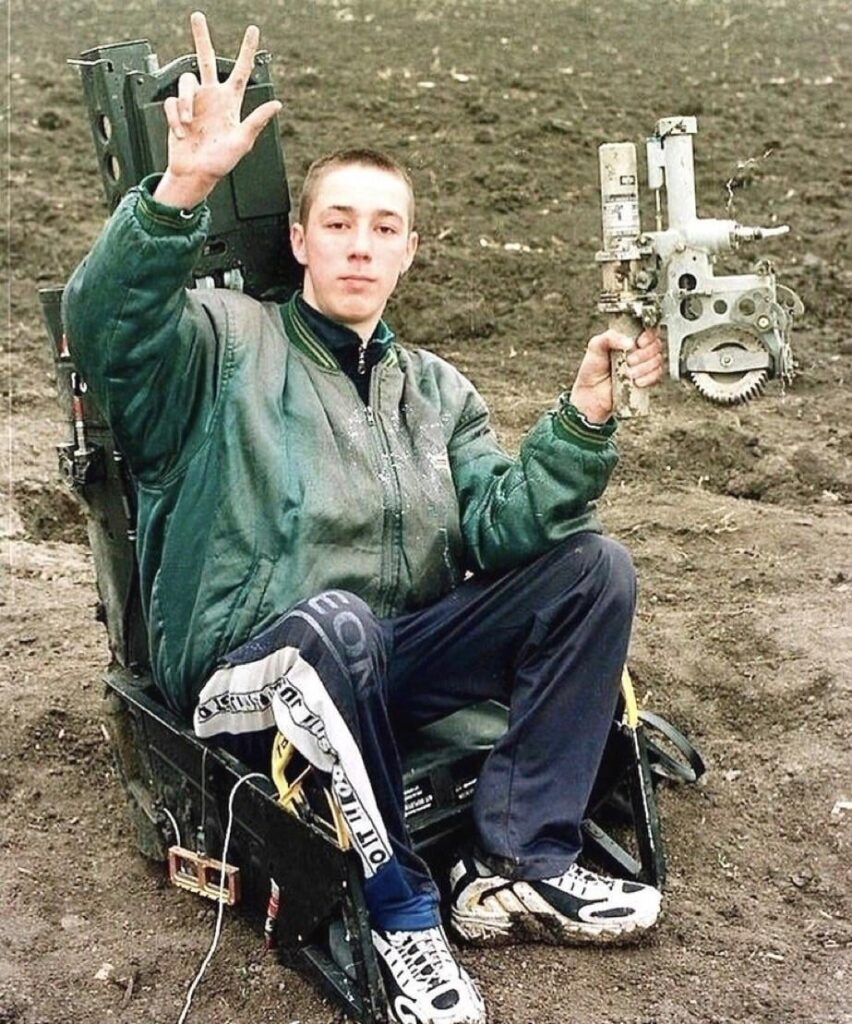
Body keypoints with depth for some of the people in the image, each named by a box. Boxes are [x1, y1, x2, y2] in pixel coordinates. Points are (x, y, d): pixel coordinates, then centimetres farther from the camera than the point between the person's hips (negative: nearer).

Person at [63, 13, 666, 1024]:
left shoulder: (438, 391, 15)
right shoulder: (227, 342, 1)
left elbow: (496, 525, -1)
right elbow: (105, 324, -21)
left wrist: (582, 418, -16)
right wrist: (183, 188, -36)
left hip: (397, 661, 5)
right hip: (244, 674, -5)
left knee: (593, 567, -10)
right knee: (334, 622, -39)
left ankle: (516, 865, -10)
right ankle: (400, 911, -18)